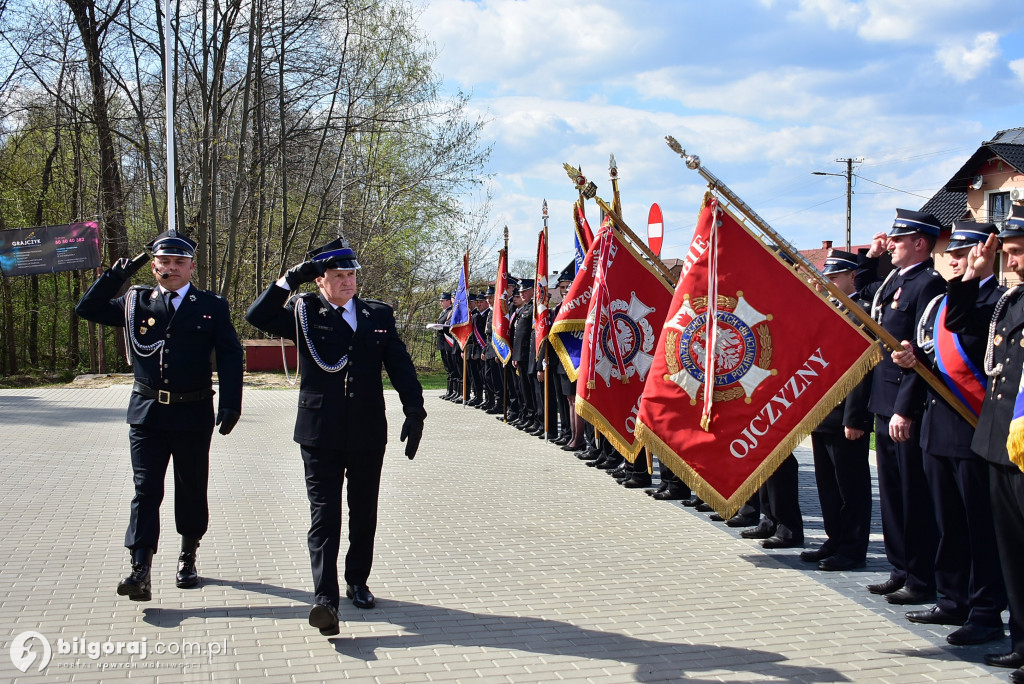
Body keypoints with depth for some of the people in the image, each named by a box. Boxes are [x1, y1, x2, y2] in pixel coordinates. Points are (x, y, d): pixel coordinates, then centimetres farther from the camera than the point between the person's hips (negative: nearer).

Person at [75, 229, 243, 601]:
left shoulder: (212, 306, 1)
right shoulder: (136, 302, 7)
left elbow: (230, 356, -3)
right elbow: (87, 309, 5)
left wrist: (230, 403, -14)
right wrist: (118, 273, -5)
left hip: (193, 415, -1)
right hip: (146, 413, 1)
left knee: (192, 490, 11)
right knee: (146, 490, -4)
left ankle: (188, 557, 29)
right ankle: (140, 571, -7)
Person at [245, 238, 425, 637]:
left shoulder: (378, 316, 8)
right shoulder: (304, 313, 3)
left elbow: (400, 365, 4)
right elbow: (257, 317, -10)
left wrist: (414, 411, -7)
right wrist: (290, 278, -14)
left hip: (368, 434, 3)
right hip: (320, 434, -3)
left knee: (364, 513, 13)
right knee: (324, 514, -7)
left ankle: (357, 581, 31)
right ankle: (325, 598, -11)